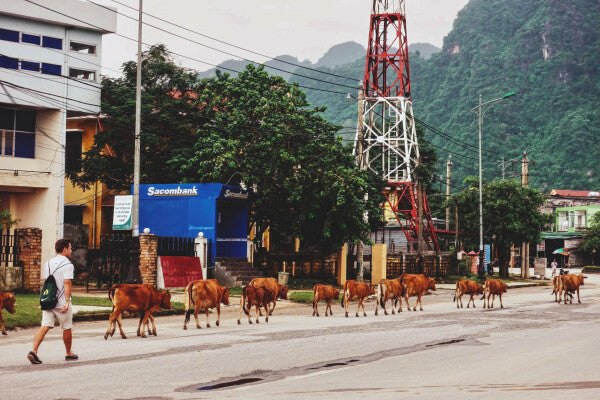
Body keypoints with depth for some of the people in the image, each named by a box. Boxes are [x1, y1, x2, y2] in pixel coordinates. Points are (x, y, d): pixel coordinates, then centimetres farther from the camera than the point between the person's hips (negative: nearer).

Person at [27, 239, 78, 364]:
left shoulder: (48, 263, 13)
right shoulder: (67, 265, -10)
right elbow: (67, 283, -20)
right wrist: (67, 301, -25)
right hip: (61, 302, -6)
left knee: (45, 326, -2)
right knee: (67, 328, 10)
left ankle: (34, 350, -20)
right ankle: (69, 354, 24)